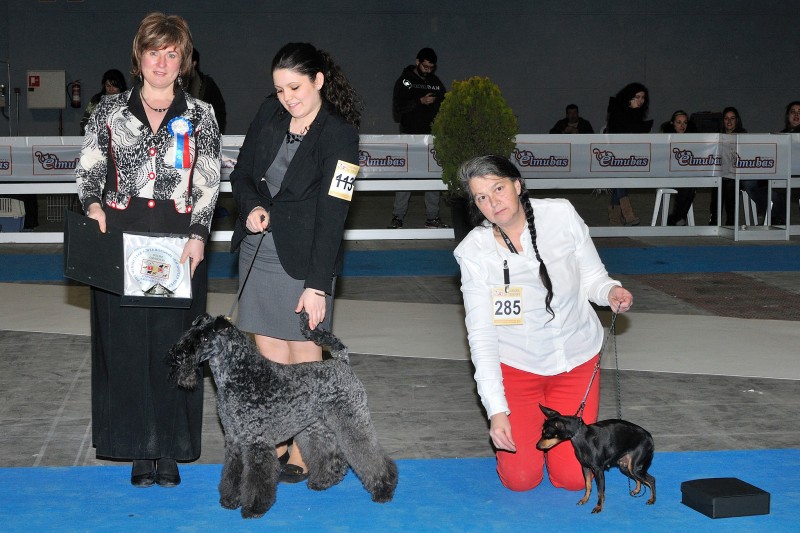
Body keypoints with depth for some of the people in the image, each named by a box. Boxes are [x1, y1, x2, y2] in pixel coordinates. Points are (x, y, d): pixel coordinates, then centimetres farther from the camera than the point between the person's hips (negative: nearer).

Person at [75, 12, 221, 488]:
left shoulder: (199, 116, 6)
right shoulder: (110, 110, 9)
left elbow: (208, 185, 1)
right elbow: (88, 169, 9)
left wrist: (198, 236, -11)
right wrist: (93, 204, -12)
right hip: (120, 241, 1)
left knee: (174, 344, 1)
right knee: (125, 344, 2)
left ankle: (171, 449, 13)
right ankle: (141, 449, 14)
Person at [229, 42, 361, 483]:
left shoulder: (339, 134, -17)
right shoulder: (269, 113, 1)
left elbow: (331, 216, -20)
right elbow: (241, 174, 12)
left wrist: (317, 284, -23)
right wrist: (251, 207, -10)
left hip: (301, 256, -6)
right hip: (257, 246, 6)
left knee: (303, 351, 1)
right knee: (268, 348, 9)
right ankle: (277, 441, 19)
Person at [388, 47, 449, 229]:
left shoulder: (436, 82, 14)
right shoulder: (404, 81, 2)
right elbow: (397, 108, -7)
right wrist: (420, 102, -16)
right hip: (410, 134, -4)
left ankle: (432, 217, 8)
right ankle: (397, 217, 0)